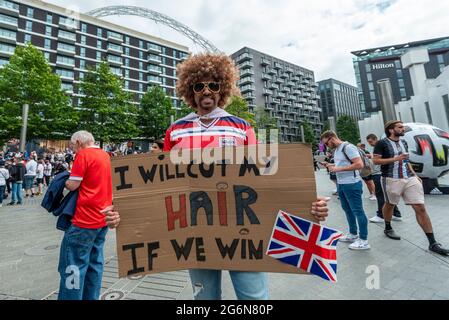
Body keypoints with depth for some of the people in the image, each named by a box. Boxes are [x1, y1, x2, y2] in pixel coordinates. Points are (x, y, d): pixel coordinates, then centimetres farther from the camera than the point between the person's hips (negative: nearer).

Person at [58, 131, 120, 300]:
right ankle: (91, 297, 27)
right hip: (103, 218, 8)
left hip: (85, 220, -8)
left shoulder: (83, 154, -9)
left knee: (74, 265, 2)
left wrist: (65, 182, 10)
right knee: (95, 263, 16)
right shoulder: (105, 155, 13)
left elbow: (72, 185, -10)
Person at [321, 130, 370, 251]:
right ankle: (353, 234, 33)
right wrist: (331, 165, 5)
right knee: (347, 210, 18)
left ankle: (364, 241, 10)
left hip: (352, 184, -10)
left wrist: (339, 169, -24)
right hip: (341, 184, 10)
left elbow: (359, 164, -23)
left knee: (358, 211, 0)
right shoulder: (336, 150, 12)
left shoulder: (348, 147, -17)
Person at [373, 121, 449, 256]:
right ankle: (388, 229, 35)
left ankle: (432, 243, 5)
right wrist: (395, 159, -18)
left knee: (420, 208, 0)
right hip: (391, 180, -6)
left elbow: (406, 161, 22)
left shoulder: (404, 143, 14)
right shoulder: (382, 143, -7)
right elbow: (376, 161, -13)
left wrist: (414, 175, 12)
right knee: (390, 204, 12)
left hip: (409, 178, 6)